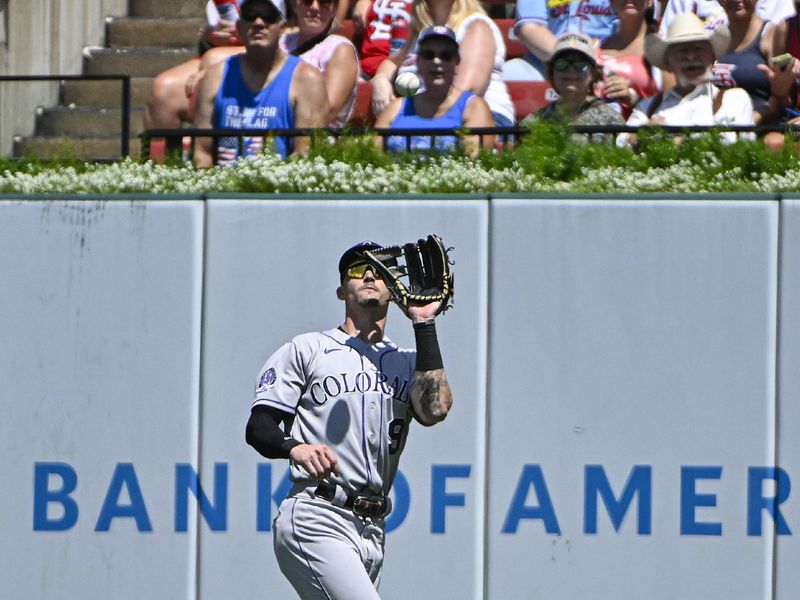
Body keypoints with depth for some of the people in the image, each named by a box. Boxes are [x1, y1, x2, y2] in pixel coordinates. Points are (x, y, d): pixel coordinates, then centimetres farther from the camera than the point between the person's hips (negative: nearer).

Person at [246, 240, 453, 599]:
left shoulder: (407, 363, 19)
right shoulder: (307, 350, 8)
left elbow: (435, 410, -4)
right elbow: (258, 427, 1)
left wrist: (424, 325, 0)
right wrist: (294, 448, -21)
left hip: (371, 531, 6)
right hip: (316, 524, -6)